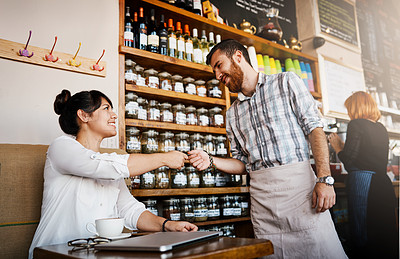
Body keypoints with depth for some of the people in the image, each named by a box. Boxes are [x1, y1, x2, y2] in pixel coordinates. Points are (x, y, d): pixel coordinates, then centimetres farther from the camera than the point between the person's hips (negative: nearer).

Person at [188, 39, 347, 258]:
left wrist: (324, 179, -13)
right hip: (260, 195, 4)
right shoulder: (233, 114, 17)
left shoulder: (286, 82, 7)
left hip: (298, 183, -3)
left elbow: (314, 129, -2)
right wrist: (211, 161, -1)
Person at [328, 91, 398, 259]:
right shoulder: (381, 128, 15)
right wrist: (343, 145, 23)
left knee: (362, 233, 0)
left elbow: (348, 159, -13)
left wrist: (337, 147, 6)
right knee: (386, 233, 13)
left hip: (362, 181, -7)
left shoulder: (356, 124, -6)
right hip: (384, 182, 7)